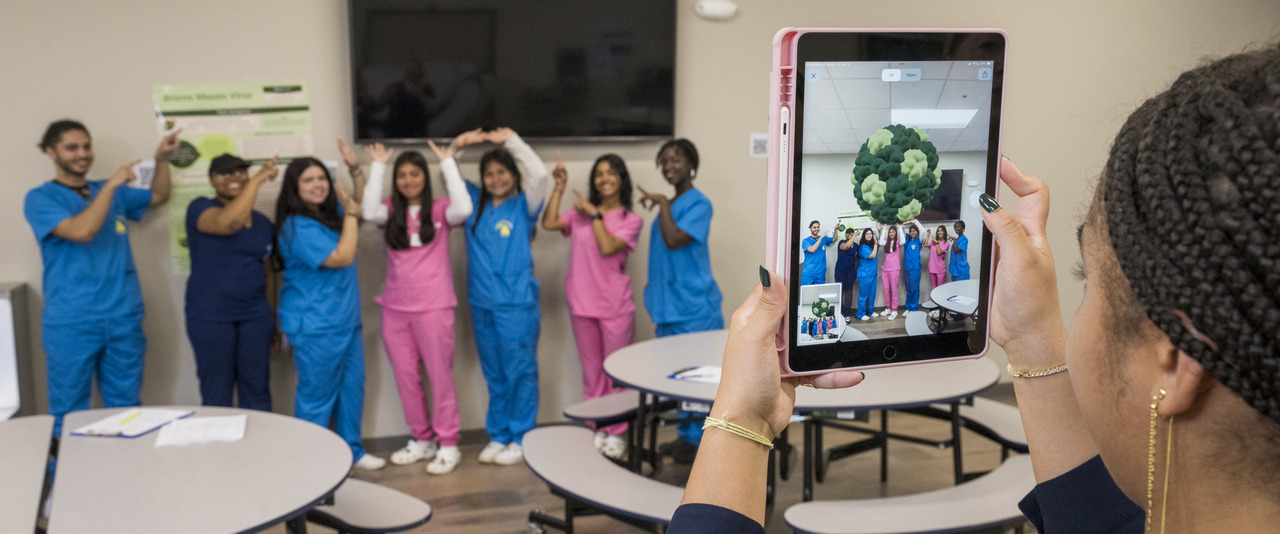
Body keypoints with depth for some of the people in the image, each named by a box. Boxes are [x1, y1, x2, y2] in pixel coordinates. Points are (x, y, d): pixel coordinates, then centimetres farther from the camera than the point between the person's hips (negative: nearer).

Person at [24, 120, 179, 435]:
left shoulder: (111, 191, 13)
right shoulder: (41, 198, -4)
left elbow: (158, 197, 25)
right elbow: (81, 231, -19)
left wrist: (161, 159, 9)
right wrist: (112, 185, -17)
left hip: (124, 318, 5)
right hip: (71, 326, -4)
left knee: (126, 409, 11)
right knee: (69, 416, 3)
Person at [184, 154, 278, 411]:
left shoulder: (262, 222, 11)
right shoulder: (200, 208, -4)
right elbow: (229, 223, -27)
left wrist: (273, 318, 14)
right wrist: (258, 179, -23)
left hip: (255, 315, 4)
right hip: (211, 317, -4)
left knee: (257, 391, 7)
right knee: (216, 394, 2)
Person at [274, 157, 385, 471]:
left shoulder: (330, 215, 8)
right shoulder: (297, 227, -17)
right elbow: (342, 257, -22)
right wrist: (351, 214, -15)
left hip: (347, 320, 9)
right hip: (315, 326, -9)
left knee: (352, 386, 14)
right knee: (317, 394, 0)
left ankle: (351, 450, 28)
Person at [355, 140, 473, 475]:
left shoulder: (439, 209, -1)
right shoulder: (391, 211, 6)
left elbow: (463, 208, -21)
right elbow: (369, 212, -14)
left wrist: (448, 163, -14)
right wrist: (377, 167, -9)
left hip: (433, 306, -4)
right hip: (395, 307, 4)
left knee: (440, 375, 1)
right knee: (405, 377, 10)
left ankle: (448, 444, 9)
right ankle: (421, 439, 24)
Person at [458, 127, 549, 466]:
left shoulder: (524, 205, -1)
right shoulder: (474, 203, 12)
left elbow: (539, 173, -17)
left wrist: (510, 139, -14)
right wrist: (458, 145, -2)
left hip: (517, 302, -5)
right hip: (482, 303, 5)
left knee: (520, 372, 1)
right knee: (494, 375, 13)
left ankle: (520, 439, 10)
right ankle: (498, 435, 23)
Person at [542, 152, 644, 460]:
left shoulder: (631, 220, -1)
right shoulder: (580, 213, 8)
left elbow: (607, 247, -17)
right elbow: (549, 223, -8)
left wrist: (595, 215, -10)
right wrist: (559, 188, -7)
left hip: (615, 307, -3)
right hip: (582, 305, 3)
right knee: (591, 372, 12)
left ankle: (616, 433, 13)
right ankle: (597, 430, 23)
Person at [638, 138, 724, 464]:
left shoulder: (698, 204, -11)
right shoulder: (669, 205, 14)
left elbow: (674, 240, -24)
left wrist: (662, 203, -16)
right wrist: (654, 288, 19)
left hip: (693, 305, -9)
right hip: (669, 303, 9)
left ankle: (700, 440, 6)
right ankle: (685, 434, 23)